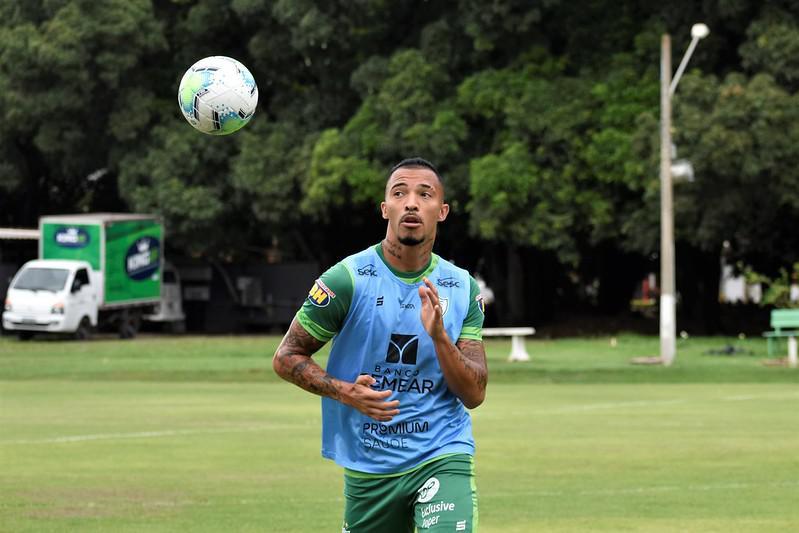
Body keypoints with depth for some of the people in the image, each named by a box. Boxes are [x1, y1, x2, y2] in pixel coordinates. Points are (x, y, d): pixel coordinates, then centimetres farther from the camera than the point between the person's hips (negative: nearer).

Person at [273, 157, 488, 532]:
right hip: (368, 468, 0)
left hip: (443, 457, 0)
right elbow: (286, 357, 0)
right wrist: (345, 391, -17)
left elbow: (474, 395, 0)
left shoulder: (462, 288, 3)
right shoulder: (347, 279, -6)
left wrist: (439, 336, -17)